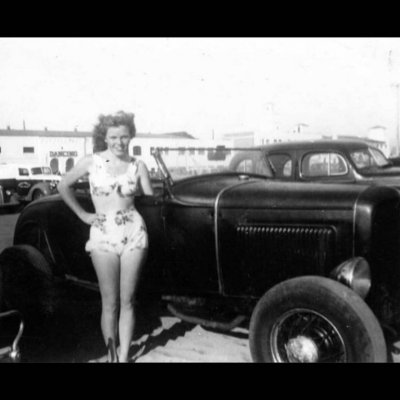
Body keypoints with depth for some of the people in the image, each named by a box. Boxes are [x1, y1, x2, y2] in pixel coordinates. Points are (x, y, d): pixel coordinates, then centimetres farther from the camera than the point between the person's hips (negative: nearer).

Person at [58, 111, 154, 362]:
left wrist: (130, 191, -8)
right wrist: (82, 214, 8)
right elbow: (64, 186, 12)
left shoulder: (138, 166, 3)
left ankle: (124, 357, 16)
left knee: (127, 301, 5)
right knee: (110, 303, 3)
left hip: (134, 233, 1)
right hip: (103, 235, -1)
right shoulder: (92, 162, 1)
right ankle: (111, 355, 18)